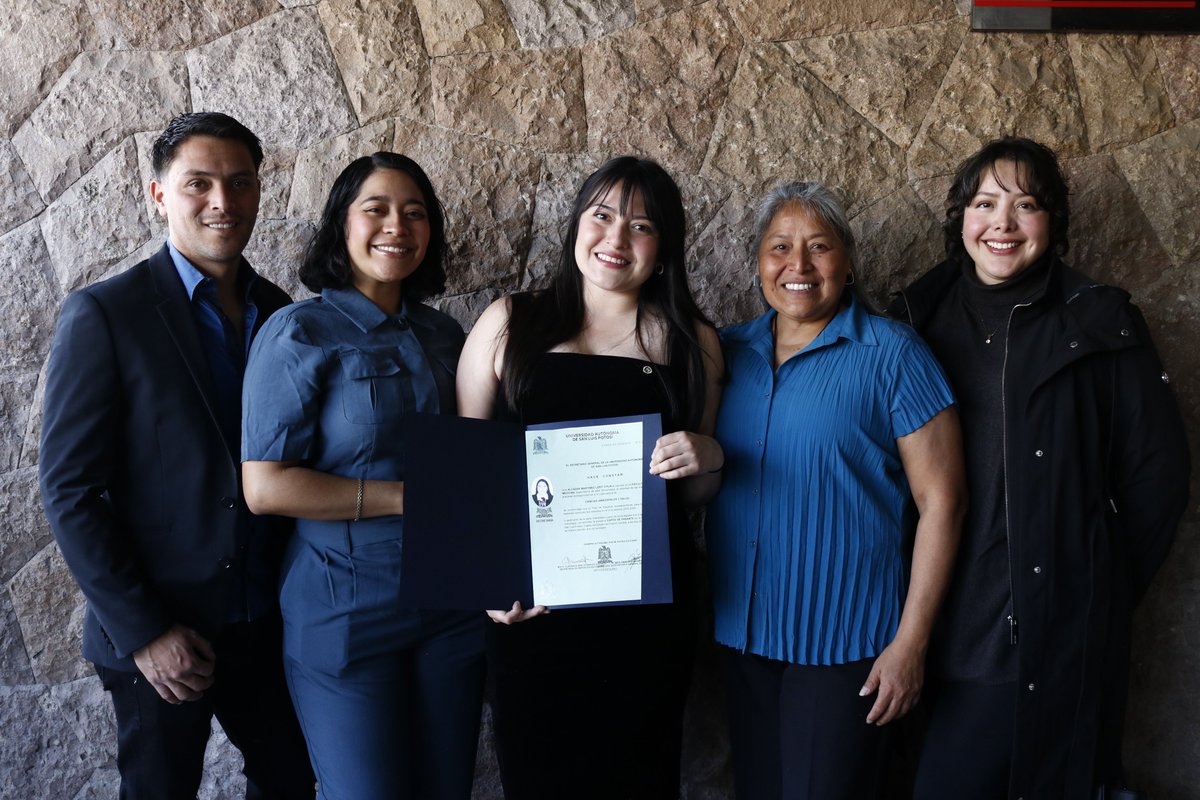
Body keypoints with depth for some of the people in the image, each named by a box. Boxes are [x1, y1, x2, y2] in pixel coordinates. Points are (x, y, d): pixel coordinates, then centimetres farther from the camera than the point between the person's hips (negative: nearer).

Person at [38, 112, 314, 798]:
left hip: (271, 622, 4)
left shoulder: (280, 312, 4)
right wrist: (142, 632, -15)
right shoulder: (104, 315, -11)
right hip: (160, 640, -4)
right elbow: (71, 490, -12)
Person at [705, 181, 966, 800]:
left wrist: (911, 641, -12)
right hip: (743, 630, 5)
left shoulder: (891, 355, -8)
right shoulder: (728, 352, 5)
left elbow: (941, 500, -9)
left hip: (844, 641, -4)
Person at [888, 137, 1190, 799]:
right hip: (945, 617, 2)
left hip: (1063, 625, -2)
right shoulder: (918, 318, 6)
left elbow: (1158, 469, 1)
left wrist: (1108, 587, 2)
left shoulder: (1101, 323, -1)